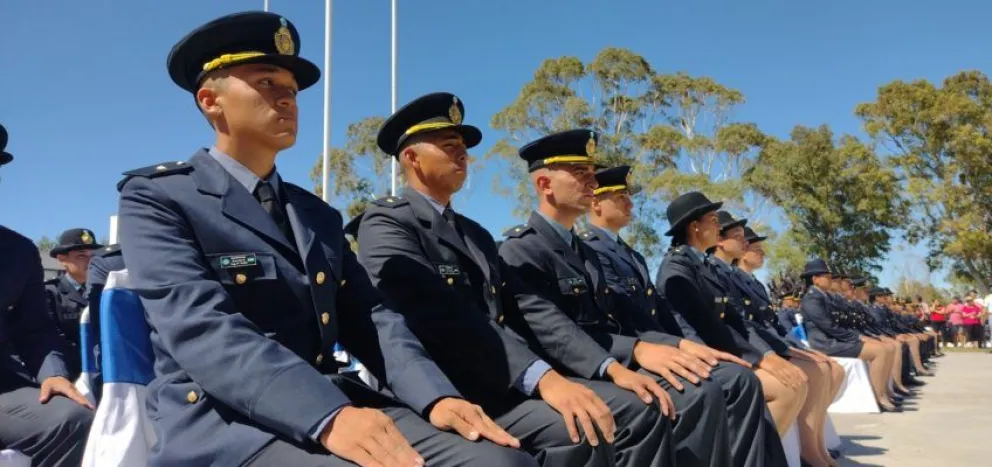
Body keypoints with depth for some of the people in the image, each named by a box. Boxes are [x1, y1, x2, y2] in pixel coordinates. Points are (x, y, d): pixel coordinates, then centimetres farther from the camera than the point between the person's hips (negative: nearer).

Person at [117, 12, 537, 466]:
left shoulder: (320, 215, 19)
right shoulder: (155, 197, 0)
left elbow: (367, 315, 9)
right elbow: (201, 327, -16)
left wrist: (435, 396, -10)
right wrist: (329, 416, -30)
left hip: (332, 404, 6)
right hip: (223, 420, -5)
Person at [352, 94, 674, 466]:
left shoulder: (476, 234, 25)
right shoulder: (385, 222, -2)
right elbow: (445, 317, -18)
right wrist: (541, 377, -27)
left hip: (506, 382, 8)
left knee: (638, 413, -7)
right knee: (578, 433, -28)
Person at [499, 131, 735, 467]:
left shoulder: (585, 251, 23)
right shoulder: (520, 250, -7)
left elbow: (606, 323, 14)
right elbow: (552, 330, -21)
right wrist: (613, 368, -35)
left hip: (610, 362, 9)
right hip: (574, 376, -9)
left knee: (707, 389, -9)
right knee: (696, 396, -25)